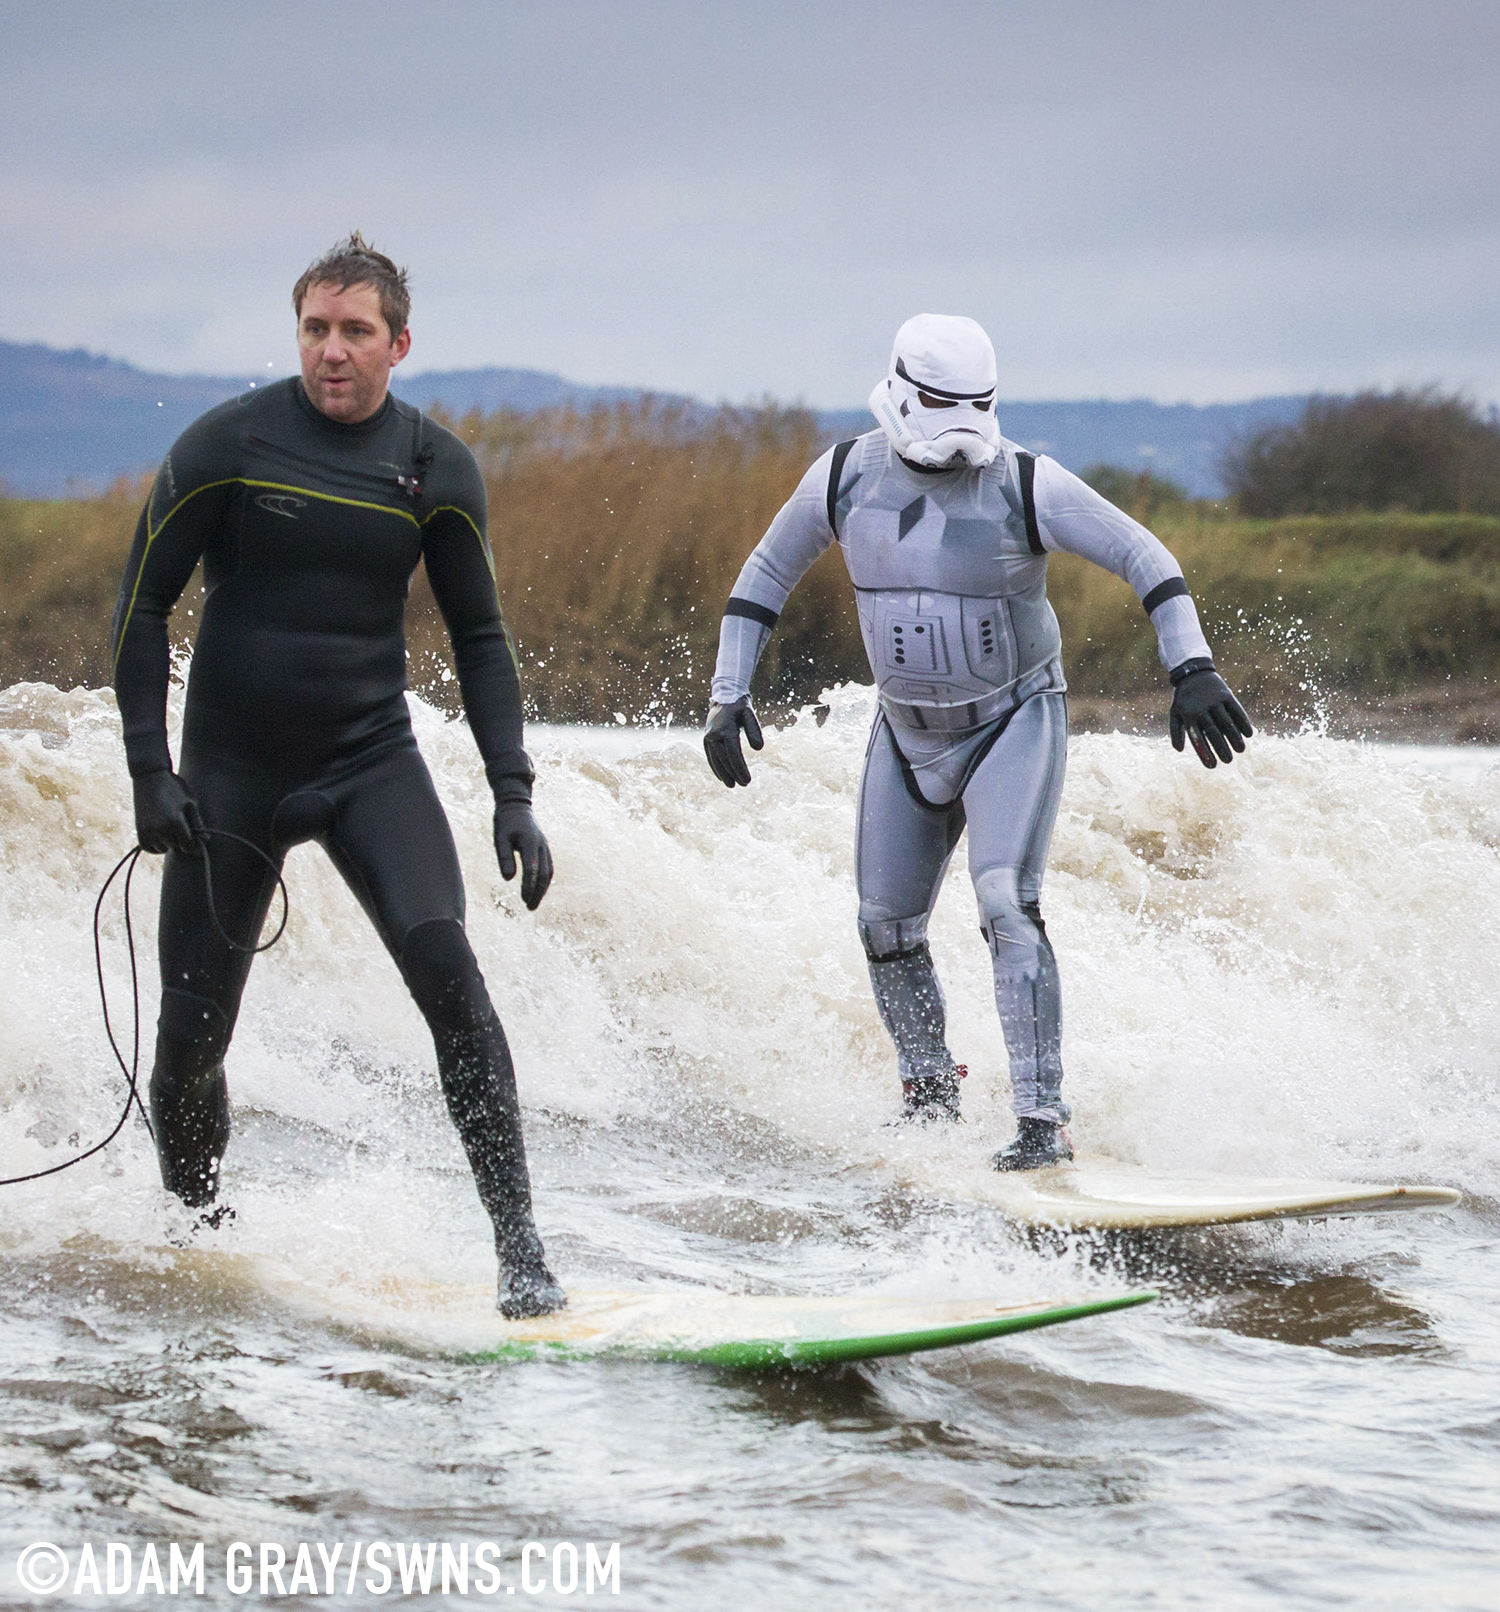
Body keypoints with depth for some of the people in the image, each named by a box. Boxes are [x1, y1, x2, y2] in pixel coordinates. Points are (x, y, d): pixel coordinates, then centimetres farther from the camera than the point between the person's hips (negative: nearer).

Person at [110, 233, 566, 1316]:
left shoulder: (436, 467, -1)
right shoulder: (228, 444, -8)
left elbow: (479, 636, 7)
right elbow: (143, 604, -1)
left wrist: (513, 793, -3)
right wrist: (150, 769, -9)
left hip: (372, 762, 1)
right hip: (231, 771, 0)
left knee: (445, 968, -21)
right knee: (194, 1033, 2)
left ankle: (520, 1246, -20)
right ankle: (190, 1227, 30)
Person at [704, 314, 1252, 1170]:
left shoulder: (1028, 485, -18)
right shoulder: (845, 478, -8)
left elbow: (1145, 557, -15)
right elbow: (766, 577, 4)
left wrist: (1192, 671, -25)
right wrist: (728, 697, -3)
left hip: (1015, 721, -4)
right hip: (908, 732, 4)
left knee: (1006, 902, -21)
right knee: (887, 927, 9)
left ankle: (1044, 1119, -20)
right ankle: (931, 1093, 32)